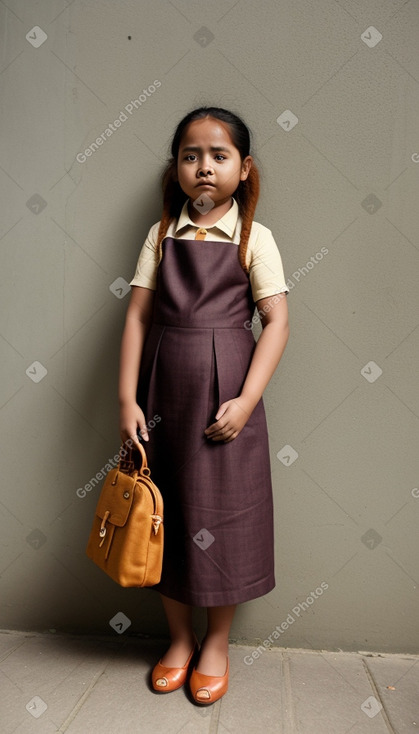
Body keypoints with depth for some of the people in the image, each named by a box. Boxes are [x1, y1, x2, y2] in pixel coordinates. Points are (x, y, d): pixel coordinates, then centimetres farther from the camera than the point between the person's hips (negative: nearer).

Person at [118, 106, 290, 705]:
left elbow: (276, 321, -6)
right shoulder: (161, 234, 7)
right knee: (166, 512, 11)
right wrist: (127, 399, -5)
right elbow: (138, 316, 2)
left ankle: (216, 644, 31)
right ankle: (180, 638, 34)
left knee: (221, 514, 7)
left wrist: (247, 401, -15)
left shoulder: (254, 237, 0)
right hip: (163, 391, 3)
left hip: (225, 395, -2)